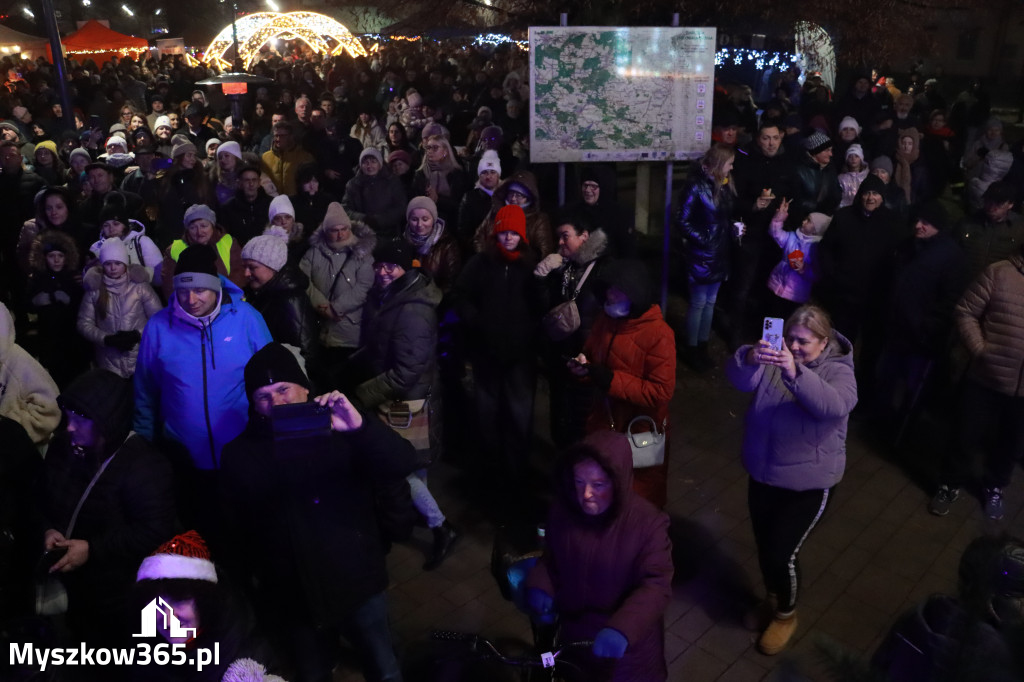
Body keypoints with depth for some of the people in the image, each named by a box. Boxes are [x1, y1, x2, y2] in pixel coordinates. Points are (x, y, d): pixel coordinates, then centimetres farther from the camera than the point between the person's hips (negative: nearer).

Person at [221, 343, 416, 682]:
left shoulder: (339, 431, -11)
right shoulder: (241, 454, -3)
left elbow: (401, 466, -25)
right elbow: (236, 530, 5)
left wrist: (360, 427, -39)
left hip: (358, 586, -1)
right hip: (291, 599, 2)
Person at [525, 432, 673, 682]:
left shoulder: (648, 523, -25)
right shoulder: (562, 511, -14)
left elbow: (657, 586, -27)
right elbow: (551, 558, 2)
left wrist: (622, 628, -40)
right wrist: (539, 586, -17)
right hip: (575, 633, 3)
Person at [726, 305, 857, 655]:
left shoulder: (839, 371, -15)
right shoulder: (776, 359, -7)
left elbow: (832, 406, -37)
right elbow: (739, 378, -23)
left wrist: (794, 373, -51)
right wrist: (751, 357, -45)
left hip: (808, 483, -4)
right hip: (763, 473, 4)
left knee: (781, 552, -1)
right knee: (763, 545, 18)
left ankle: (786, 614, 29)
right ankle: (772, 597, 48)